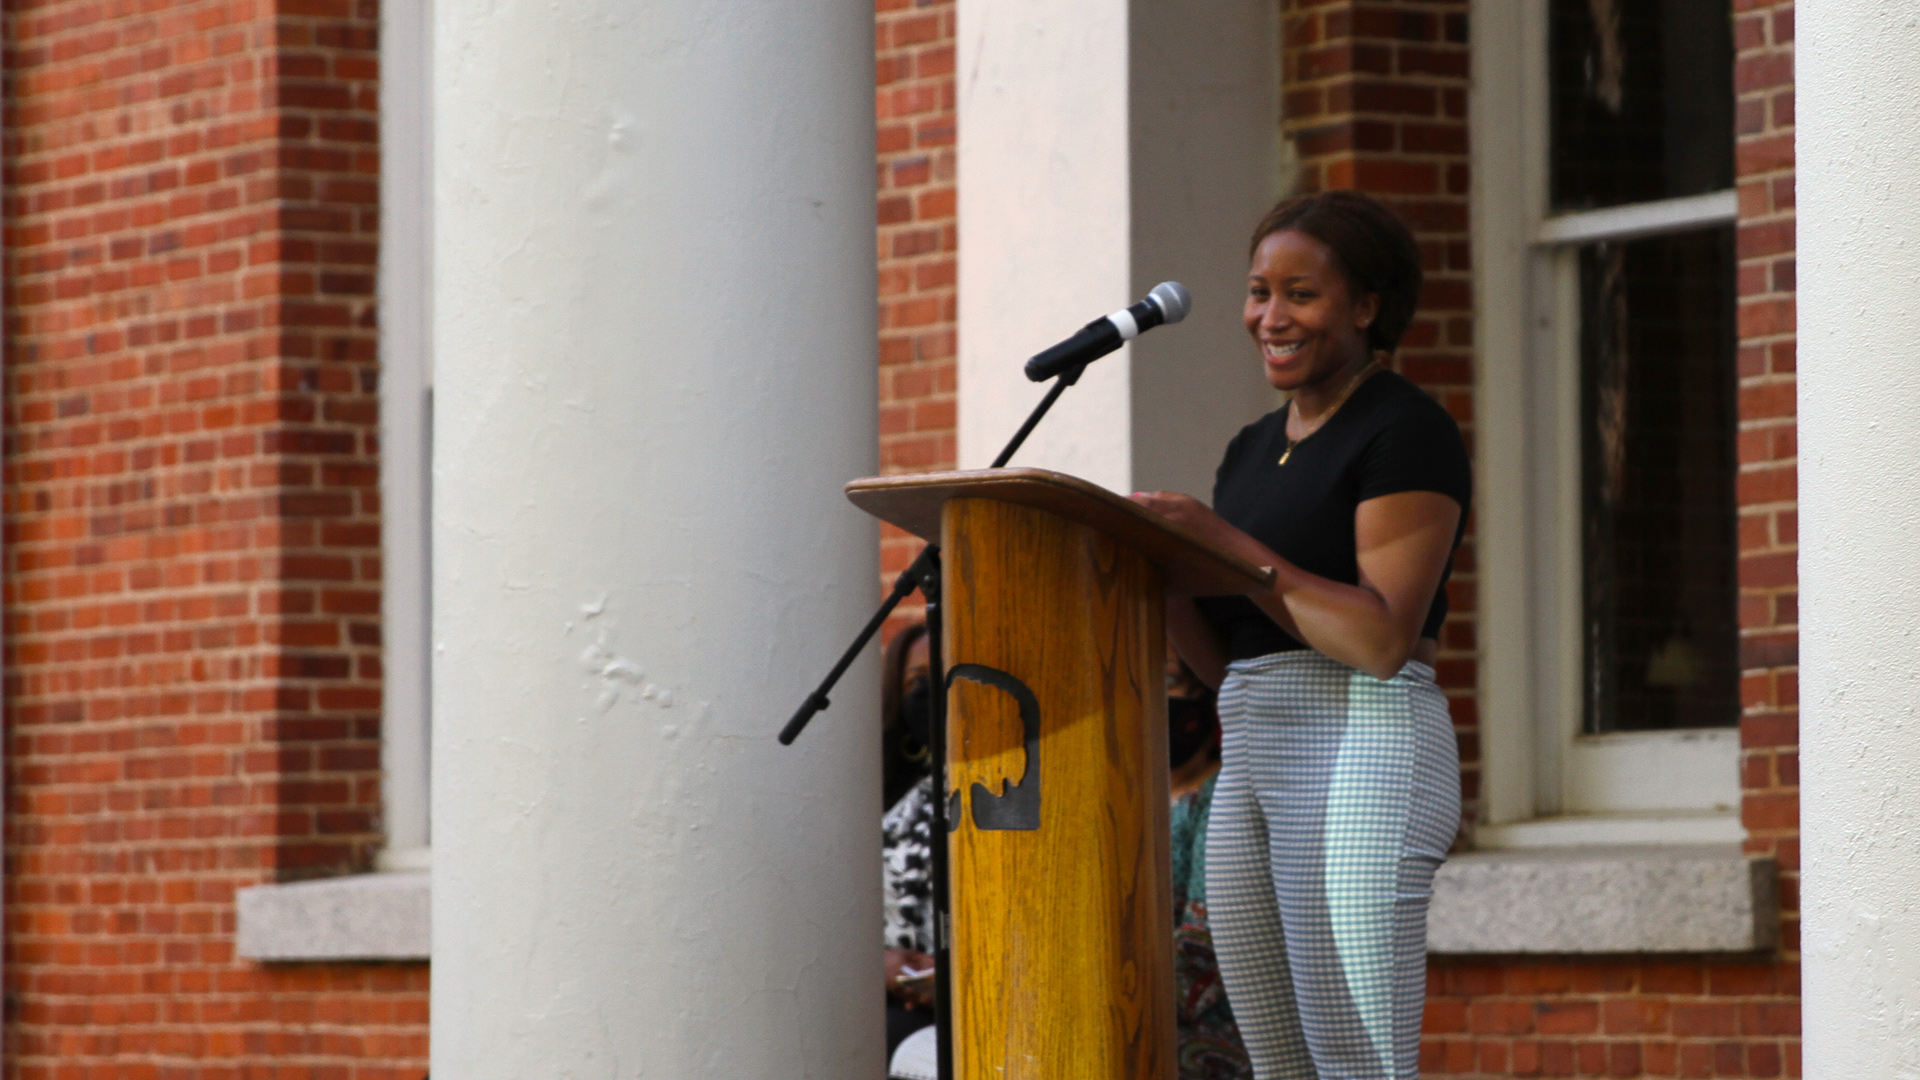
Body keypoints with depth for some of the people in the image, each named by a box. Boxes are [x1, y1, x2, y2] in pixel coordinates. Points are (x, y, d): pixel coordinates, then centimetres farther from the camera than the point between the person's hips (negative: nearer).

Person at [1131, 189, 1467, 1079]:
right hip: (1253, 765, 9)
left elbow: (1382, 640, -16)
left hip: (1361, 751, -9)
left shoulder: (1404, 431, -6)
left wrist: (1226, 544, -16)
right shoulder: (1255, 449, 20)